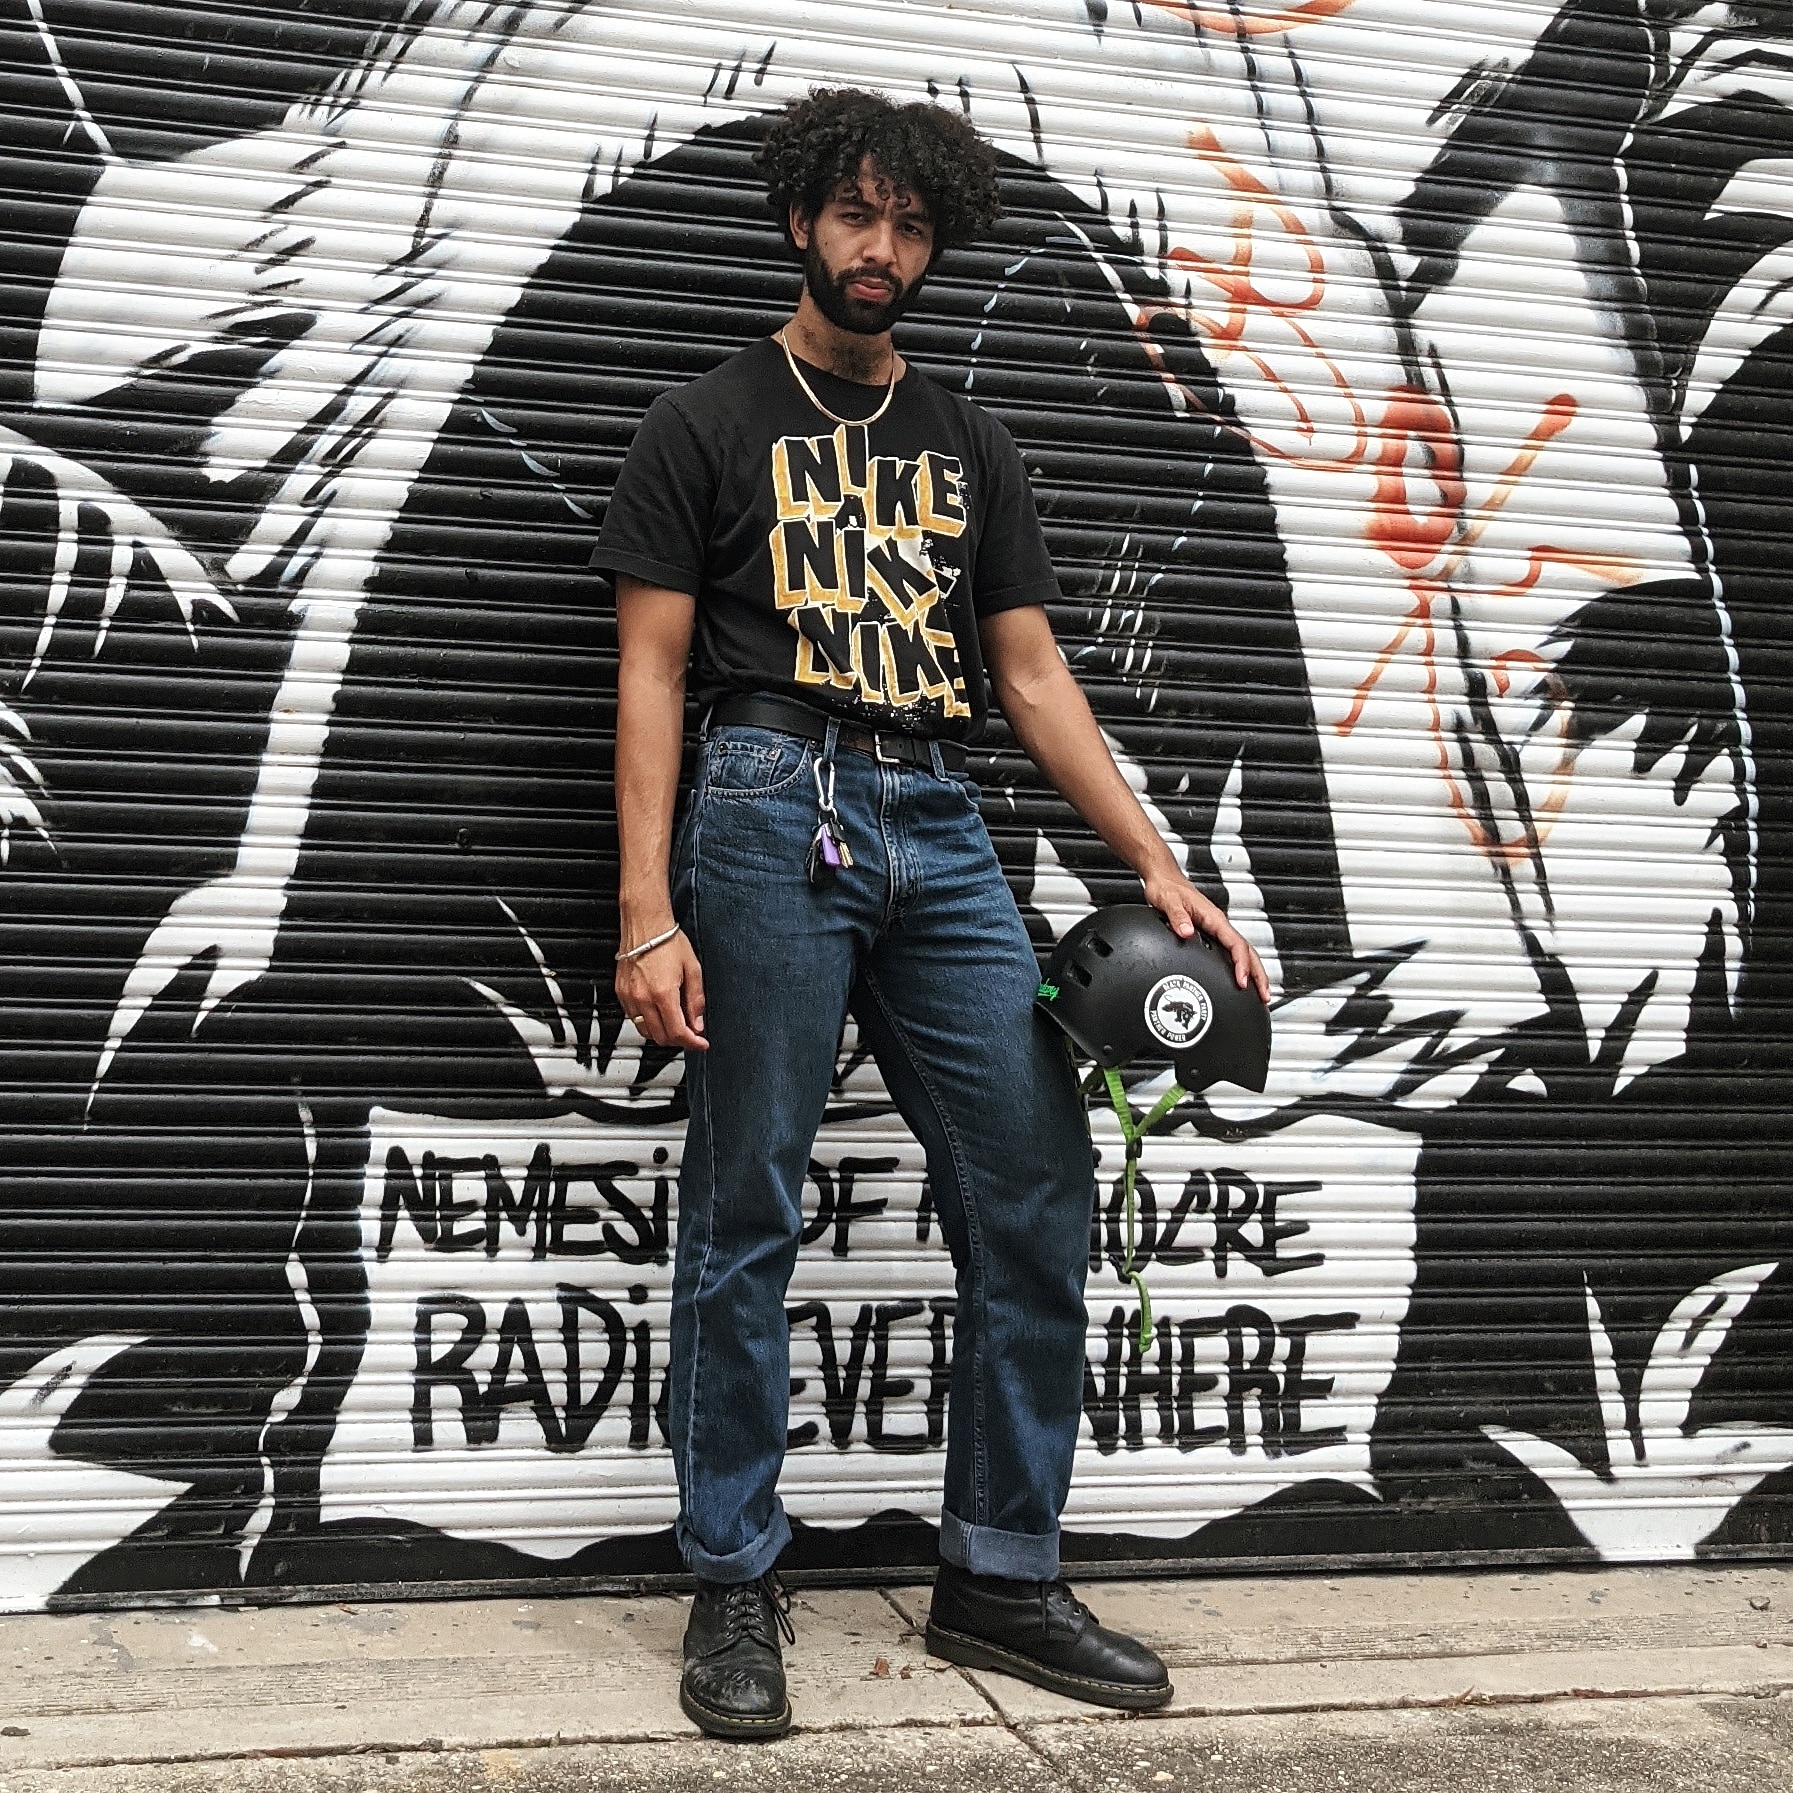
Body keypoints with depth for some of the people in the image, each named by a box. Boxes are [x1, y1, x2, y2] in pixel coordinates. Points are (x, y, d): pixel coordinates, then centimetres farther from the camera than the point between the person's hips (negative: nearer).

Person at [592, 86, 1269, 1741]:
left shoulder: (972, 448, 19)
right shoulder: (708, 425, 7)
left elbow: (1034, 676, 15)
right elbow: (651, 675, 0)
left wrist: (1159, 867, 4)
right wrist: (647, 916, -10)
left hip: (941, 833, 4)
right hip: (776, 811, -4)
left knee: (1038, 1205, 1)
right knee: (747, 1219, -1)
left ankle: (1001, 1579, 14)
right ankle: (734, 1589, 12)